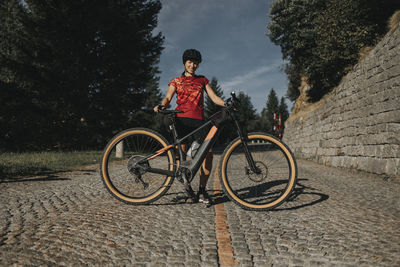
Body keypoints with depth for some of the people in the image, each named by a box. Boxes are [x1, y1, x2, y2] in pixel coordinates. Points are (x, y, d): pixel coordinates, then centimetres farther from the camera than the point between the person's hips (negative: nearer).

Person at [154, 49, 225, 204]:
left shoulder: (202, 80, 23)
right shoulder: (176, 81, 19)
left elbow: (214, 97, 13)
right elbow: (168, 98, 5)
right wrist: (161, 105, -18)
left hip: (199, 120, 1)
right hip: (182, 118, -1)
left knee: (208, 152, -13)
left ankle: (202, 191, -4)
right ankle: (187, 188, 9)